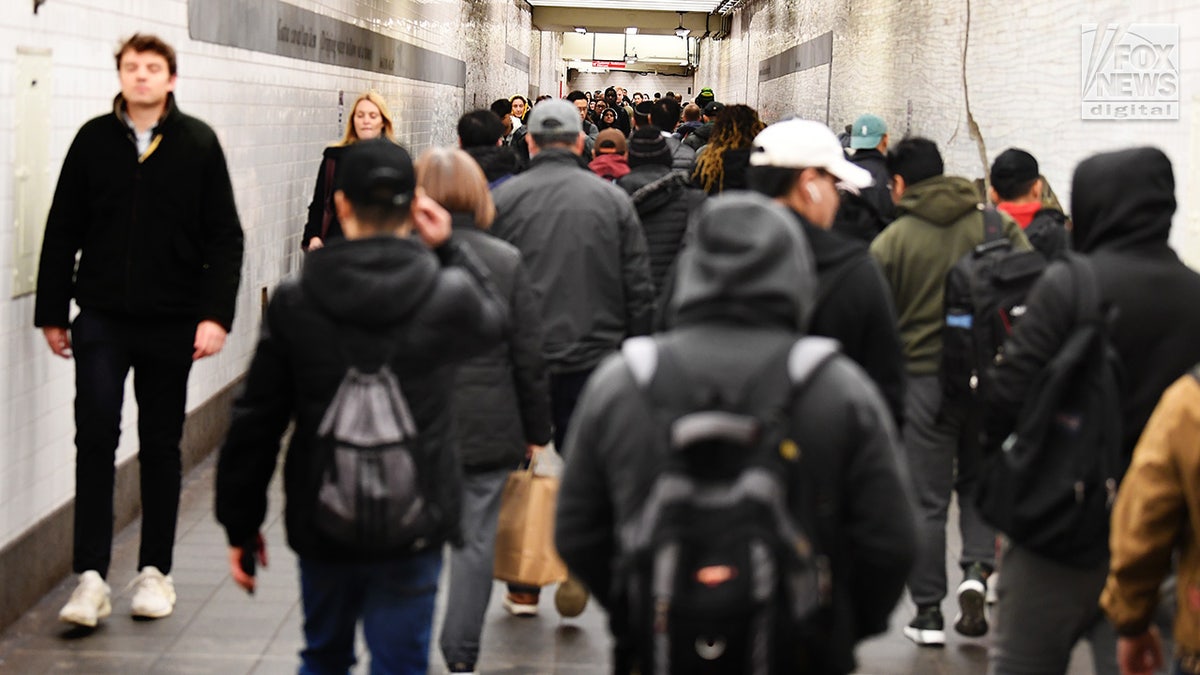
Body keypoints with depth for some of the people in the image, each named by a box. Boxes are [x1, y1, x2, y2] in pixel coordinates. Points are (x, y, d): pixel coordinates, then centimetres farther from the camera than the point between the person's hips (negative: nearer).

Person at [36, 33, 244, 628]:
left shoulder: (198, 143, 0)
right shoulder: (93, 140, 3)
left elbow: (224, 237, 0)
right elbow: (62, 232, 8)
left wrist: (216, 315, -8)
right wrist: (52, 312, 6)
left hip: (171, 322, 0)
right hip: (102, 317, 0)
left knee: (161, 445, 9)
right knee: (95, 435, -9)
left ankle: (154, 570, 21)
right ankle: (91, 576, -6)